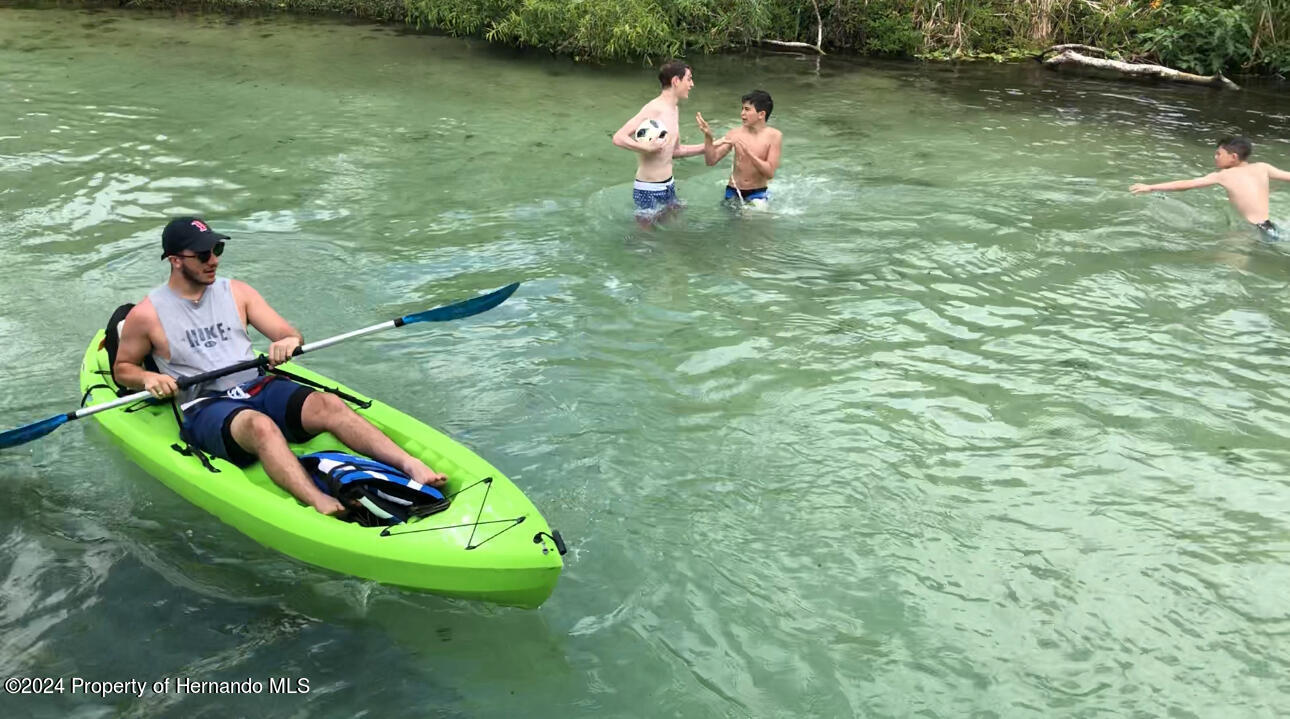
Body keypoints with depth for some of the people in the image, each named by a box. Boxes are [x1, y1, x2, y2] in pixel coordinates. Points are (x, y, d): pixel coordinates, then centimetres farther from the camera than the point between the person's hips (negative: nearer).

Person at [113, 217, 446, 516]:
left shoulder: (235, 292, 13)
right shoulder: (147, 314, 5)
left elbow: (291, 335, 12)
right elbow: (122, 368, 16)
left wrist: (289, 342, -14)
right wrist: (149, 379, -7)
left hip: (259, 387, 4)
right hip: (205, 407, -4)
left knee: (328, 404, -27)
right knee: (260, 425, -39)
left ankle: (412, 466, -40)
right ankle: (321, 505, -62)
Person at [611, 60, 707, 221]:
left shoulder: (675, 109, 10)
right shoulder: (654, 109, -19)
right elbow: (618, 138, -26)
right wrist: (645, 148, -37)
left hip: (669, 186, 9)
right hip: (649, 191, -9)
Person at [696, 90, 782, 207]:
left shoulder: (774, 136, -11)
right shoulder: (736, 133, -4)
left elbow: (770, 173, -17)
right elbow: (711, 160, -3)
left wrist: (747, 151, -27)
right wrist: (708, 137, -19)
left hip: (757, 193, -3)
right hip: (733, 192, 3)